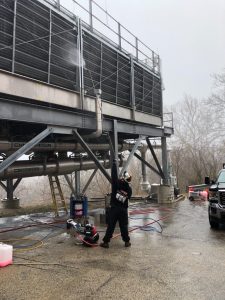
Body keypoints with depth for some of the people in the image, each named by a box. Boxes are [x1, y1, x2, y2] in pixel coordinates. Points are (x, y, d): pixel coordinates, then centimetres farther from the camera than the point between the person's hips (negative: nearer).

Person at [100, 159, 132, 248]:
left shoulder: (117, 184, -10)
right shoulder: (129, 189, 1)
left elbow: (114, 174, -4)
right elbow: (127, 198, 7)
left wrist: (114, 163, 6)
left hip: (114, 208, -2)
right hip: (124, 210, 2)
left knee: (110, 226, 2)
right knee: (124, 226, 12)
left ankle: (106, 242, 7)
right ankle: (127, 241, 18)